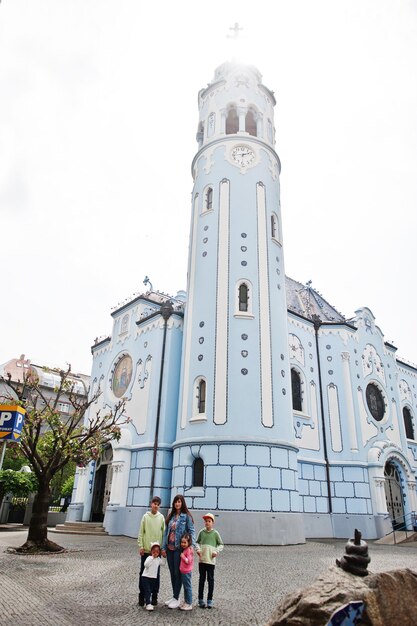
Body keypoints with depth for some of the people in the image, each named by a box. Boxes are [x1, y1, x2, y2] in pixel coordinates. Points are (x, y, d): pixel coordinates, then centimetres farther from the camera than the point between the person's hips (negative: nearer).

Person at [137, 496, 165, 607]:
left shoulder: (161, 517, -1)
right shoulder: (145, 516, -3)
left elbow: (164, 533, 1)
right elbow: (141, 532, -1)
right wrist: (141, 546, -6)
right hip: (146, 550, 0)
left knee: (156, 573, 8)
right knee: (143, 573, 7)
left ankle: (154, 596, 19)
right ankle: (142, 596, 19)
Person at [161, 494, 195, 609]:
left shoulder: (186, 516, -7)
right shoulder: (170, 516, 8)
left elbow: (192, 531, -10)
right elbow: (166, 532, 9)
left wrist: (192, 545, -21)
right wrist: (163, 547, 6)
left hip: (179, 548, -5)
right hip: (169, 548, 6)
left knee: (178, 573, 3)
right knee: (172, 573, 15)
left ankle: (176, 598, 14)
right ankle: (174, 596, 27)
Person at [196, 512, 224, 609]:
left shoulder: (215, 533, -3)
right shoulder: (201, 532, 2)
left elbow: (221, 545, 4)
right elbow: (197, 542, 12)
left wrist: (216, 551, -11)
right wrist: (198, 549, -6)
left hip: (211, 560, -2)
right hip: (201, 559, 2)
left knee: (210, 579, 5)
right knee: (201, 579, 10)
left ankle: (210, 600, 17)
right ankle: (200, 599, 20)